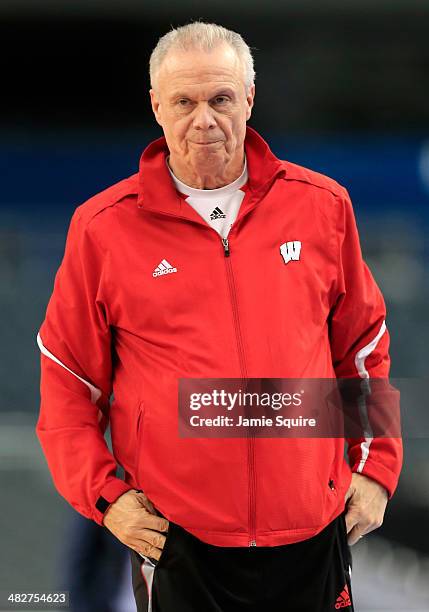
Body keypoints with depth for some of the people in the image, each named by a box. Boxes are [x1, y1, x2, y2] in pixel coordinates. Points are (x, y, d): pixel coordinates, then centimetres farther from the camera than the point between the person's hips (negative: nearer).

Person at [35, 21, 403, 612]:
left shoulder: (322, 205, 4)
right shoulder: (104, 226, -1)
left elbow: (363, 346, 14)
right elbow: (68, 377, 5)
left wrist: (376, 468, 9)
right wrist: (103, 494, -3)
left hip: (312, 531, 2)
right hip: (176, 540, -1)